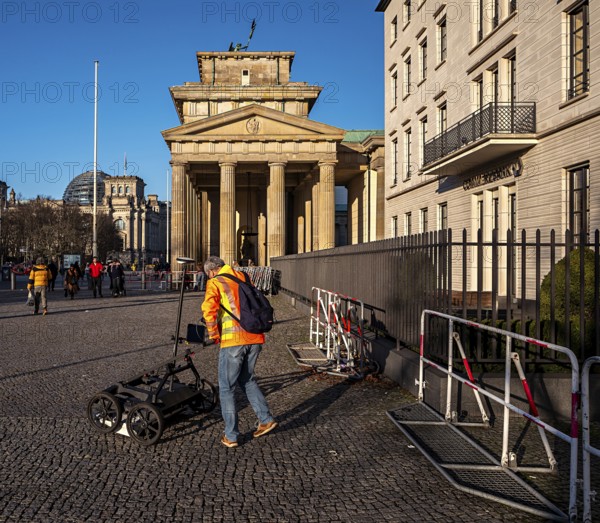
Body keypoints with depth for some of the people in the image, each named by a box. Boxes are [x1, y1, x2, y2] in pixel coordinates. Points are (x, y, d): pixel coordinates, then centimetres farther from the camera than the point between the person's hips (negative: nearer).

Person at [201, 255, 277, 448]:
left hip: (233, 340, -6)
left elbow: (208, 309, -15)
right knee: (247, 378, 26)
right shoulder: (243, 278, 17)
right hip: (256, 338, 6)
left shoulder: (215, 283, 1)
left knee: (226, 387, 9)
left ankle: (231, 436, 14)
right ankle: (266, 419, 23)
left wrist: (214, 335, -3)